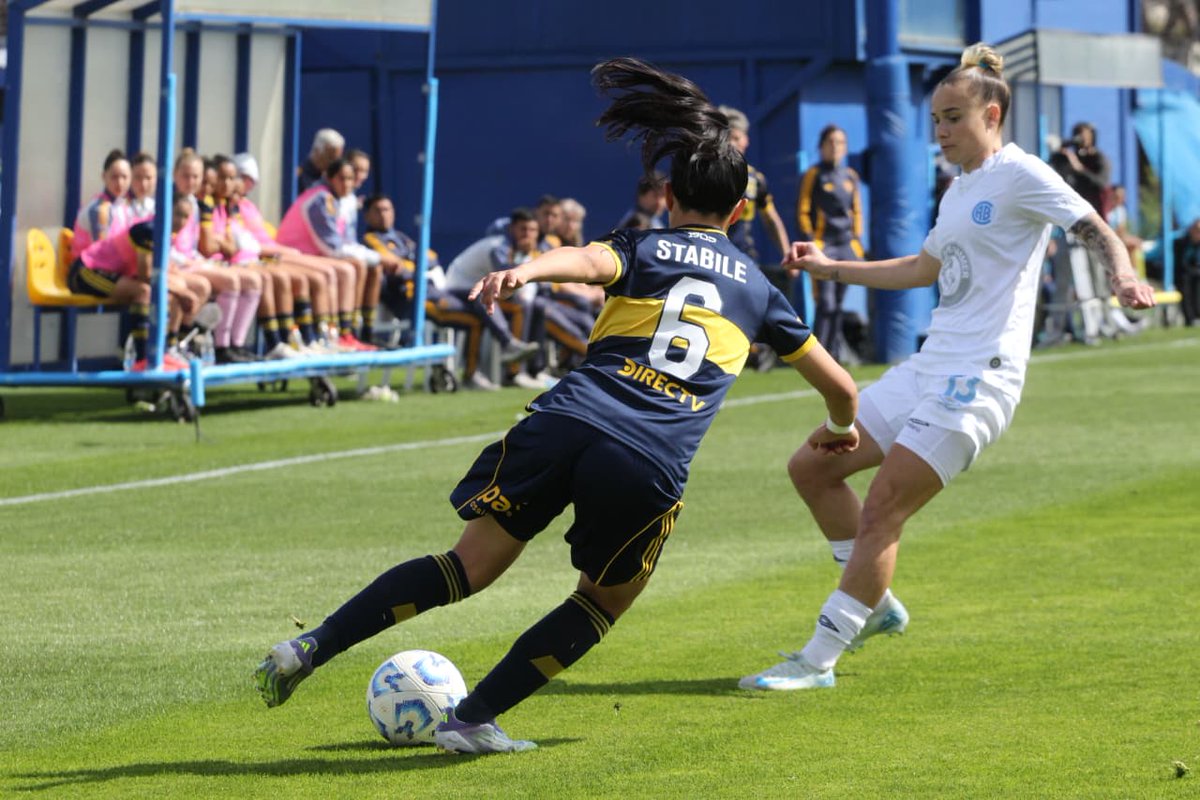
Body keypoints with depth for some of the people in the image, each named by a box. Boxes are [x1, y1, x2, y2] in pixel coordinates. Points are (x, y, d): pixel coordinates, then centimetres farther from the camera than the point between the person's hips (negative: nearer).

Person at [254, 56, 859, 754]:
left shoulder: (641, 249, 19)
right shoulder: (757, 288, 24)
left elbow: (589, 259, -7)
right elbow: (840, 385, 34)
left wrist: (522, 272, -26)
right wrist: (841, 431, 55)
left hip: (565, 424, 1)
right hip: (652, 466, -1)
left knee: (471, 566, 8)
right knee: (603, 603, 20)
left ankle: (311, 648, -3)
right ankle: (473, 720, 11)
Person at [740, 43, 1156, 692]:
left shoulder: (1019, 175, -7)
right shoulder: (961, 191, 19)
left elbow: (1097, 231, -15)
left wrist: (1121, 277, -36)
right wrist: (831, 269, 33)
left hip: (977, 378, -10)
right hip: (930, 366, 10)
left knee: (881, 511, -15)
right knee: (811, 468, 10)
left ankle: (818, 660, -11)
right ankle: (876, 604, 22)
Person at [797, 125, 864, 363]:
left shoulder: (850, 176, 14)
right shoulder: (813, 175, -1)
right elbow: (802, 212, -2)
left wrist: (857, 241, 12)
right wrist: (809, 242, -9)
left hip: (846, 245, 5)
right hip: (823, 245, -5)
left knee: (837, 305, 8)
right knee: (826, 303, -14)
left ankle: (834, 354, 12)